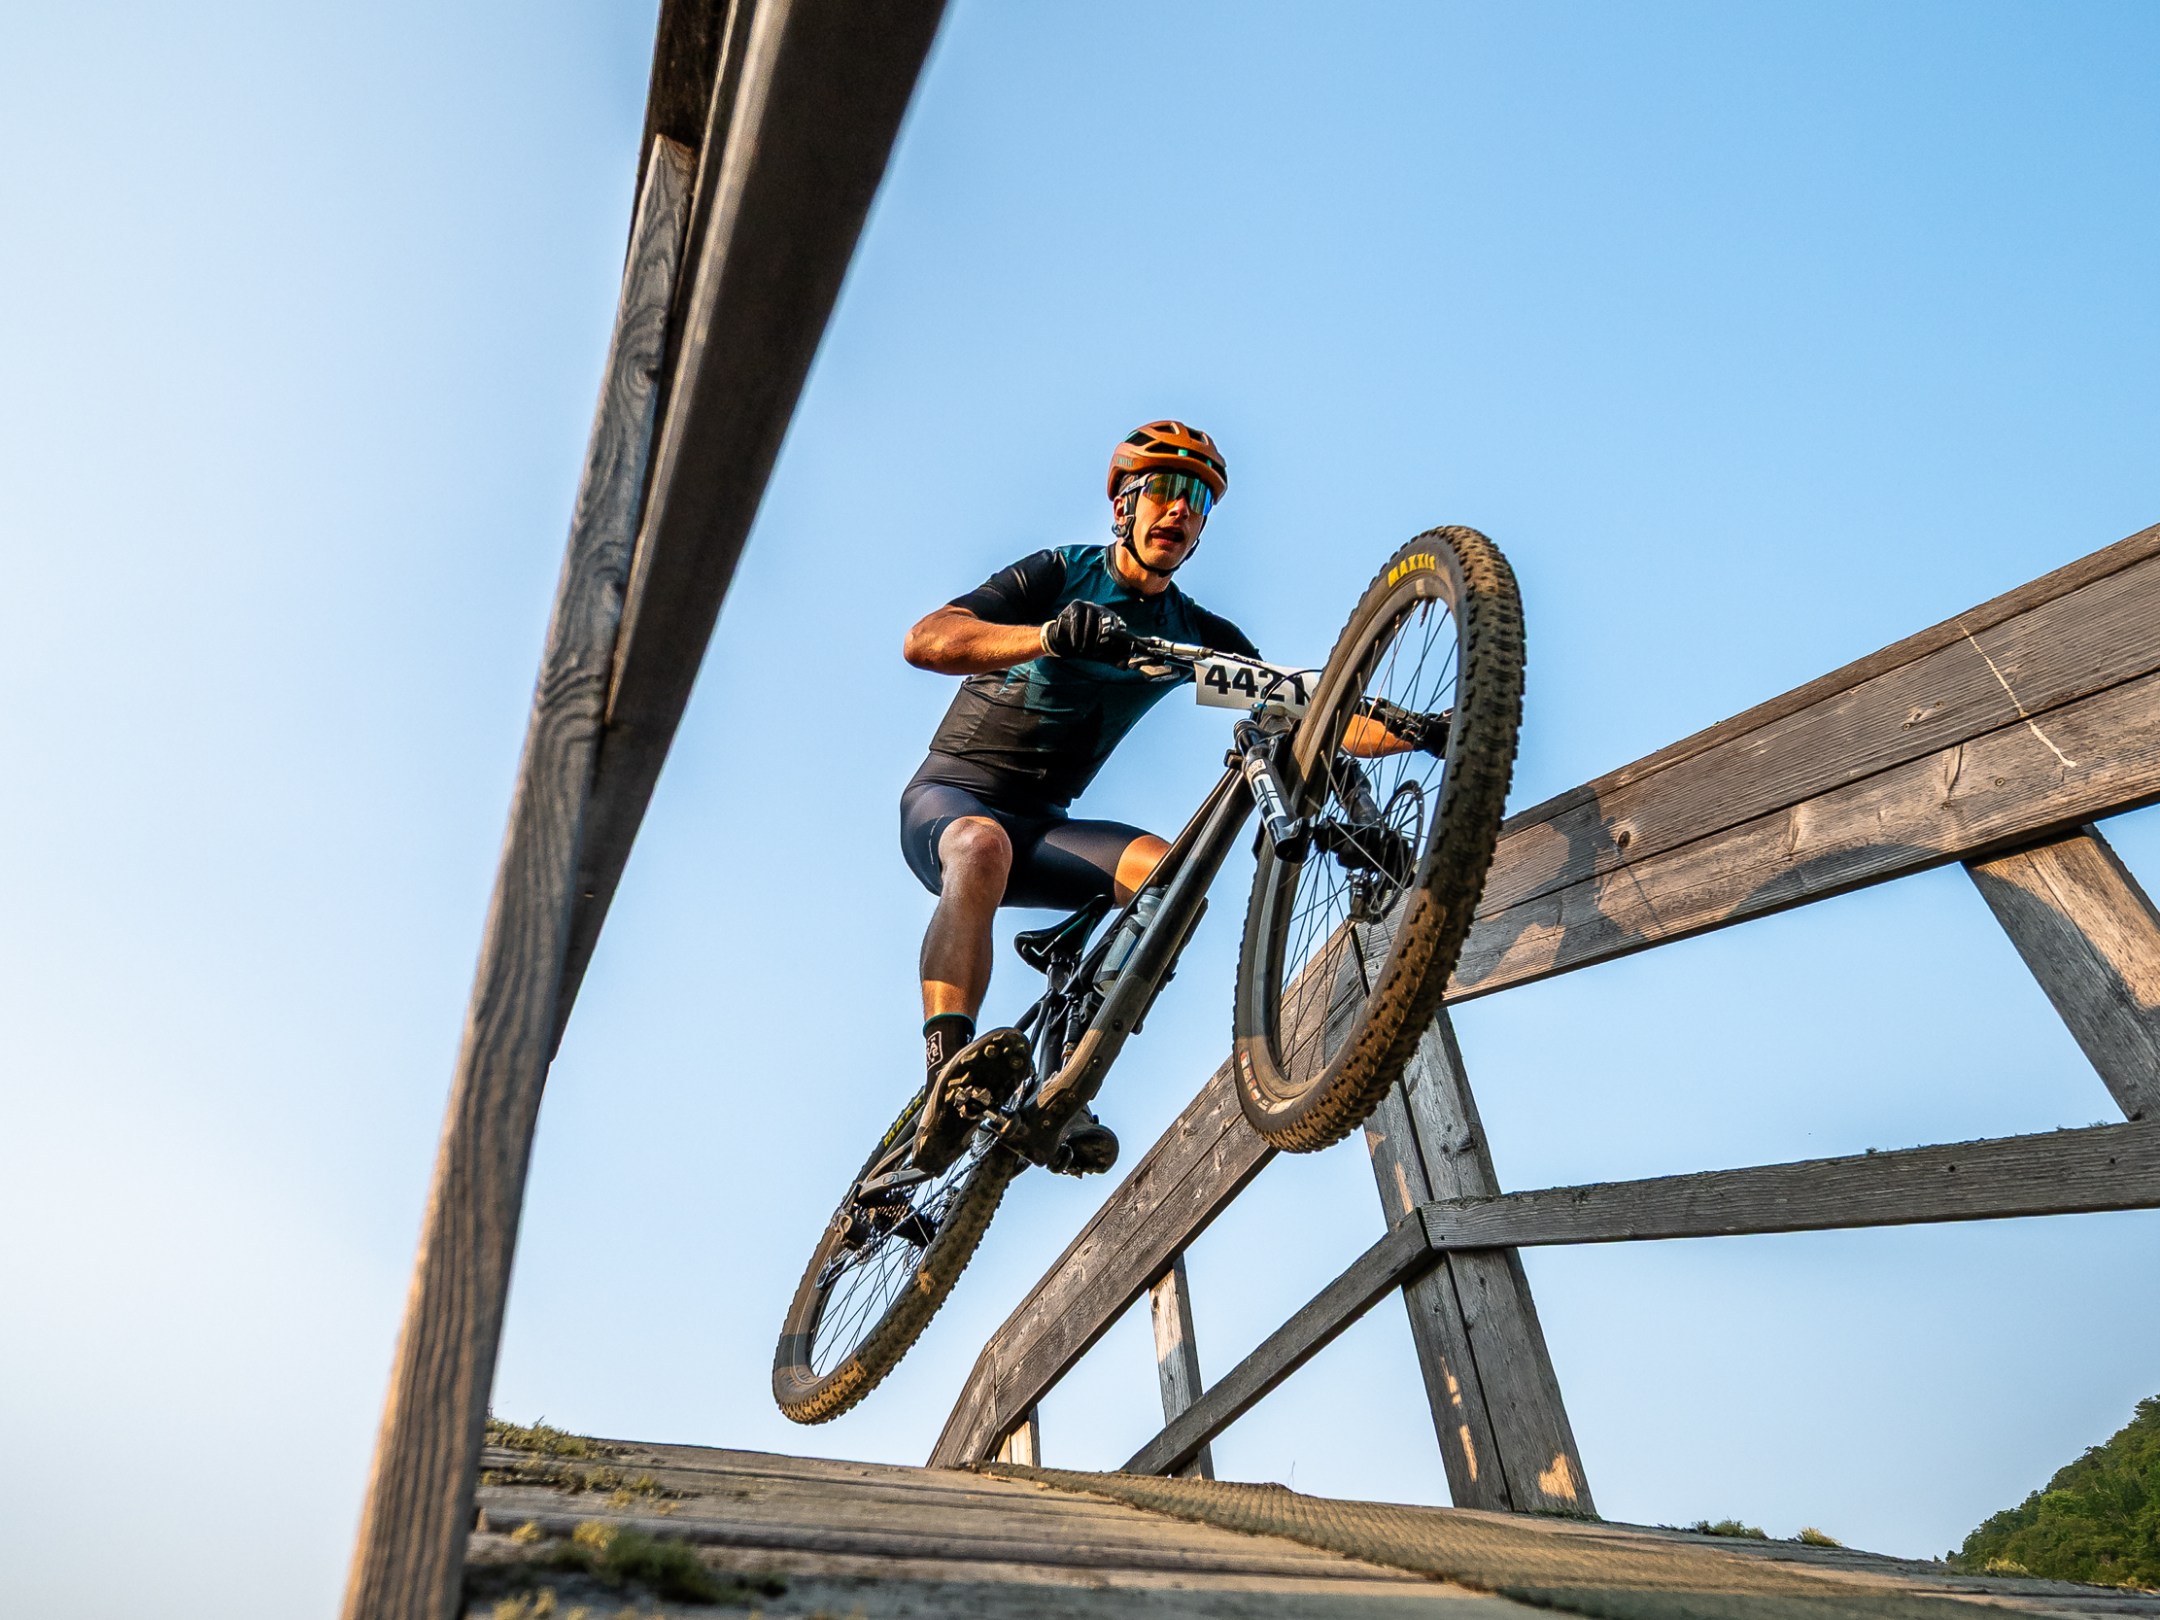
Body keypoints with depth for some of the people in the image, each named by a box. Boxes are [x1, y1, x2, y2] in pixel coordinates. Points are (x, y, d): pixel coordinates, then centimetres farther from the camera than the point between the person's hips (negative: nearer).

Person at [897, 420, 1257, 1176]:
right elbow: (924, 641, -20)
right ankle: (949, 1081, -48)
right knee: (982, 845, -38)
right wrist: (1046, 635, -39)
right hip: (951, 794, -3)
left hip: (1041, 824, 4)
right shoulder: (1064, 573, -5)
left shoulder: (1196, 633, 8)